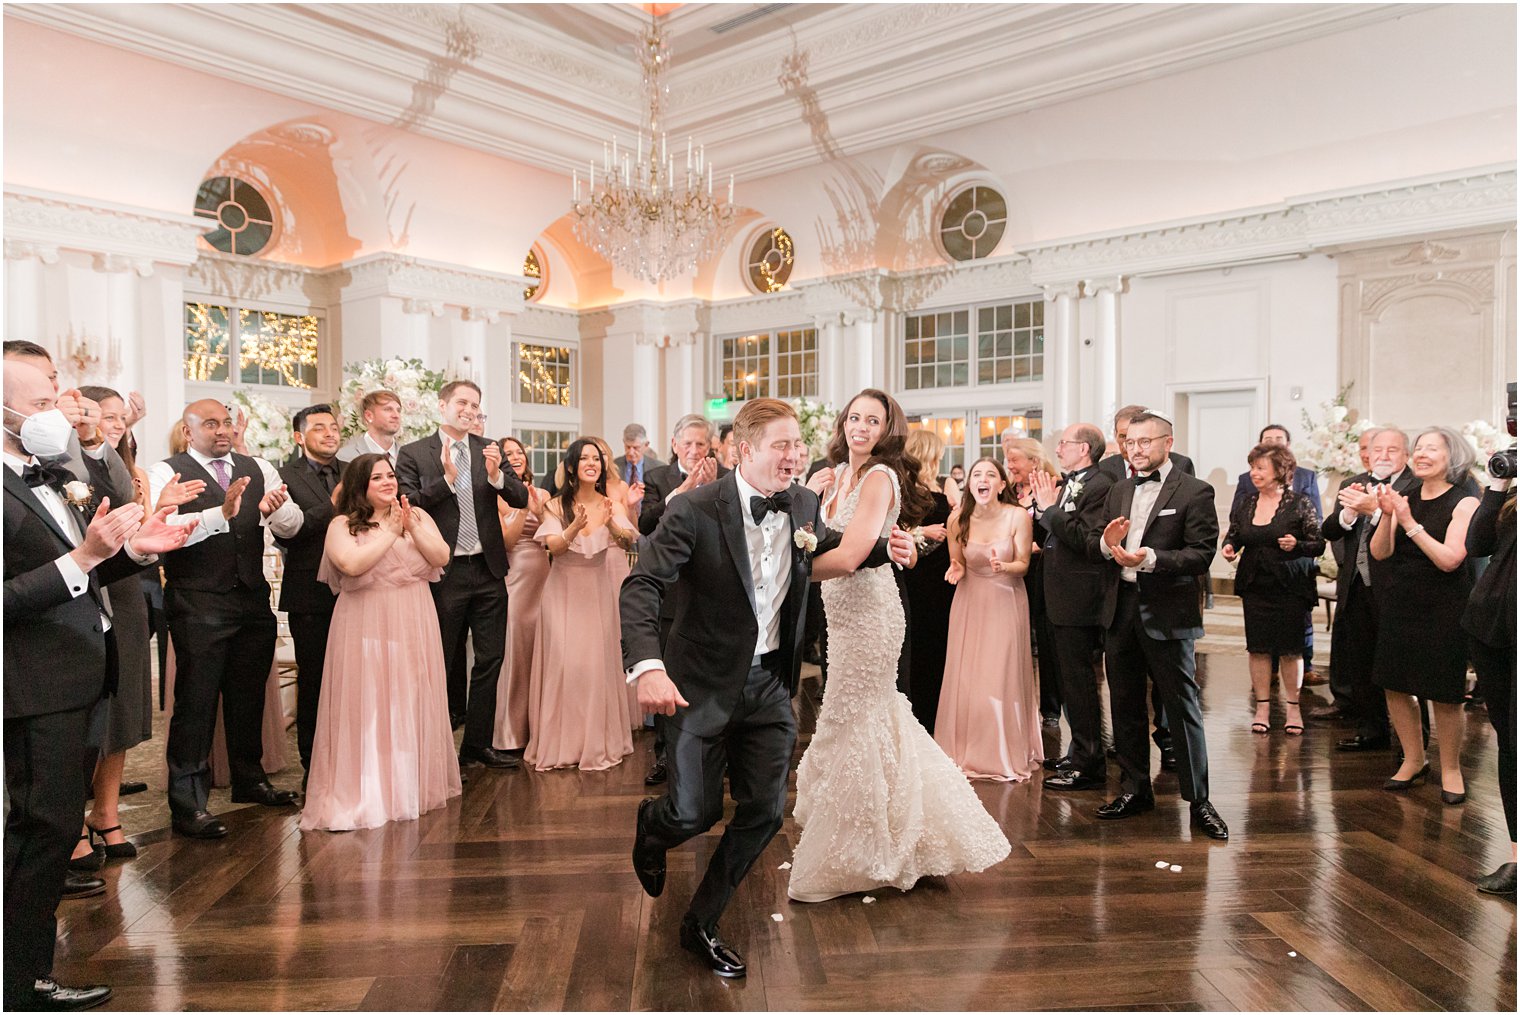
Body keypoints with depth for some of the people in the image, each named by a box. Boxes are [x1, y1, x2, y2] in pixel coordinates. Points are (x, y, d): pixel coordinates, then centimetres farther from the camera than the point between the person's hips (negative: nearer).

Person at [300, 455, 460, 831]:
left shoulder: (418, 516, 8)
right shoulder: (342, 525, -1)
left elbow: (441, 557, -2)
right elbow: (351, 564, -18)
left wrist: (412, 527, -14)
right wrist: (391, 532, -12)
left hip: (413, 626, 3)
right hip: (365, 628, -3)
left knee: (412, 706, 9)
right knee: (366, 708, -2)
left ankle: (414, 785, 22)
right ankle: (359, 796, 5)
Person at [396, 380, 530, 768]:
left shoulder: (488, 449, 6)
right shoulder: (414, 453, -3)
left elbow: (521, 498, 0)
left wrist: (496, 474, -18)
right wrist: (447, 479, -21)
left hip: (488, 570, 3)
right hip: (445, 573, -3)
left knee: (491, 659, 8)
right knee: (445, 662, 10)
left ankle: (477, 743, 21)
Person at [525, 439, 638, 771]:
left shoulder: (610, 505, -1)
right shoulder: (556, 506, -4)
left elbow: (628, 543, -16)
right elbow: (553, 547, -16)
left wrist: (610, 523, -37)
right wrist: (575, 527, -35)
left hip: (597, 591, 1)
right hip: (563, 591, -1)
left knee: (598, 662, 3)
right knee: (562, 662, -2)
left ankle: (599, 741, 15)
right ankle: (560, 742, 12)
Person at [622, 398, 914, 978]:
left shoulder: (804, 505, 0)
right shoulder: (696, 510, -18)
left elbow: (829, 549, 21)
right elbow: (641, 585, -23)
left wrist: (883, 548, 1)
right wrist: (647, 666, -39)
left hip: (770, 683, 5)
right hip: (703, 684, -5)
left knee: (764, 812, 5)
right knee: (696, 812, -2)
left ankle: (700, 925, 27)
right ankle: (652, 826, 39)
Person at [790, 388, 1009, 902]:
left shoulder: (880, 476, -17)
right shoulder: (841, 475, 10)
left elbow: (848, 557, -25)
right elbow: (823, 538, 10)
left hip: (868, 613, -9)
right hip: (847, 613, 9)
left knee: (850, 728, 2)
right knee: (876, 722, 19)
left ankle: (851, 859, 20)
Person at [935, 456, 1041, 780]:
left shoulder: (1018, 516, -14)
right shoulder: (958, 519, -7)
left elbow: (1023, 564, -5)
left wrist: (1003, 566, -26)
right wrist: (956, 570, -16)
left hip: (1006, 603, -2)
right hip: (970, 603, 2)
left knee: (1003, 677, 0)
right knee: (965, 677, 4)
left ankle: (1007, 753, 19)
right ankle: (966, 750, 21)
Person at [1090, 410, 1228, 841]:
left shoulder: (1194, 492, -5)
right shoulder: (1118, 491, 13)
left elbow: (1202, 554, -14)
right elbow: (1092, 546, 11)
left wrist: (1150, 558, -26)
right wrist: (1106, 542, -12)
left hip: (1166, 613, -6)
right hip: (1120, 610, 6)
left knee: (1182, 706, 1)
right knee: (1125, 704, 14)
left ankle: (1198, 799, 14)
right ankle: (1134, 789, 28)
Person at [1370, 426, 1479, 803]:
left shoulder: (1464, 503, -9)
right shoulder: (1404, 497, 3)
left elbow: (1450, 559, -20)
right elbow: (1380, 552, -4)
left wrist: (1410, 522, -23)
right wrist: (1387, 516, -19)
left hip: (1442, 609, -5)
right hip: (1399, 606, 5)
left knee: (1444, 695, 4)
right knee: (1395, 686, 10)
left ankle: (1450, 768, 23)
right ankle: (1414, 759, 27)